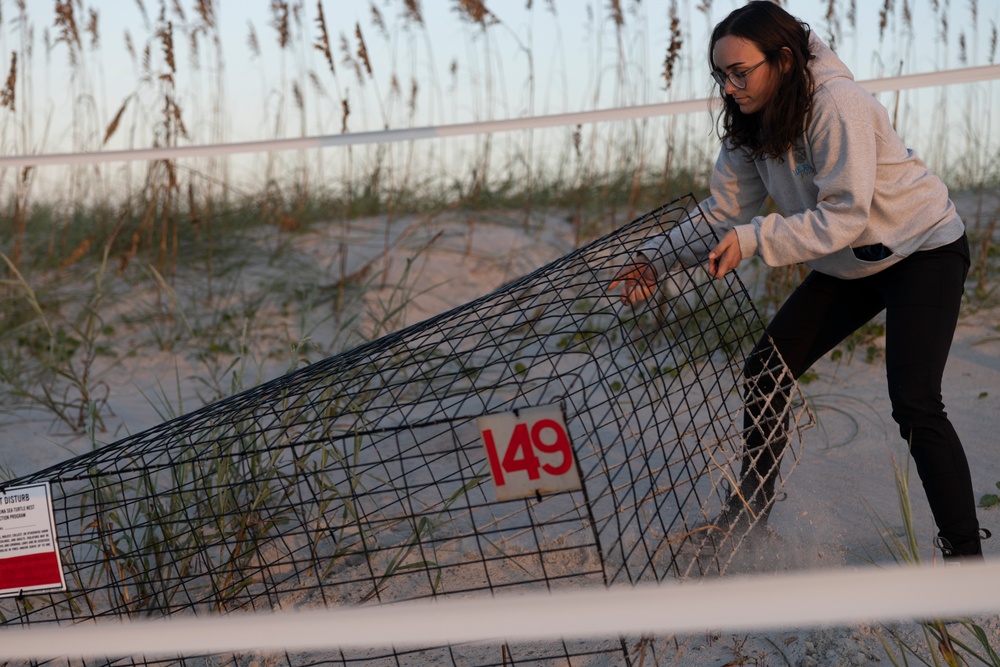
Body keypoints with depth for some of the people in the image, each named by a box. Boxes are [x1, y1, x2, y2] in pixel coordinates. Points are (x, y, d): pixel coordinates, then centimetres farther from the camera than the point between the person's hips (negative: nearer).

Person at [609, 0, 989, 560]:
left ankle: (966, 554, -7)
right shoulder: (751, 125, -5)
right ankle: (747, 520, 19)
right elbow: (723, 213, -6)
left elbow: (845, 216, -32)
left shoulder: (837, 105, -29)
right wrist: (656, 260, -19)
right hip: (847, 266, 8)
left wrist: (754, 239, -38)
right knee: (767, 373, 4)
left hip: (923, 250, -8)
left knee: (914, 405, -18)